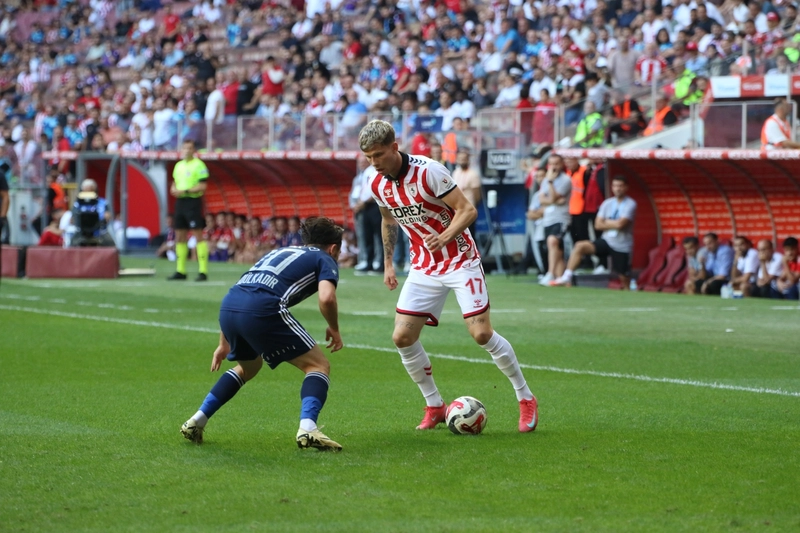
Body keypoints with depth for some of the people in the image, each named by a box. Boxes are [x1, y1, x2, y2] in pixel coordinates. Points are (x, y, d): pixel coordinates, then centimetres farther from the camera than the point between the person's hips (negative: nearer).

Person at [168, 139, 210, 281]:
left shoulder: (198, 165, -7)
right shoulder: (178, 165, 16)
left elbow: (202, 186, -14)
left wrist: (186, 191, -20)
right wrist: (174, 190, 1)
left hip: (193, 202, -8)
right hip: (180, 202, 8)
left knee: (198, 235, -9)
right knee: (179, 236, 10)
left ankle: (203, 271, -9)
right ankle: (180, 271, 17)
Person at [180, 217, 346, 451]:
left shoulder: (280, 252, 36)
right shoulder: (324, 260, 18)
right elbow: (326, 298, -5)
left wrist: (224, 343, 39)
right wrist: (334, 329, 14)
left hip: (228, 304, 7)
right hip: (262, 310, -7)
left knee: (248, 367, 34)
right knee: (319, 365, 6)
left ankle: (196, 421, 30)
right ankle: (307, 428, -15)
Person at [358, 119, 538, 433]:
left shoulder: (427, 171, -20)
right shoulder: (377, 183, -1)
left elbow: (467, 210, -19)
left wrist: (445, 236, -36)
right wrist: (388, 263, 17)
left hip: (460, 260, -6)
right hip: (423, 267, 6)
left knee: (481, 333, -13)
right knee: (402, 337, -5)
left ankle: (526, 399, 4)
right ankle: (435, 407, 12)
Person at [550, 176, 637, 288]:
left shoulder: (630, 204, -9)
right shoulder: (607, 203, 7)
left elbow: (620, 224, -20)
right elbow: (598, 224, 3)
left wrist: (607, 222, -3)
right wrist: (614, 224, -9)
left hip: (622, 246, -4)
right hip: (606, 240, 4)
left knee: (624, 278, -1)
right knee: (580, 246, -16)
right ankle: (567, 278, -18)